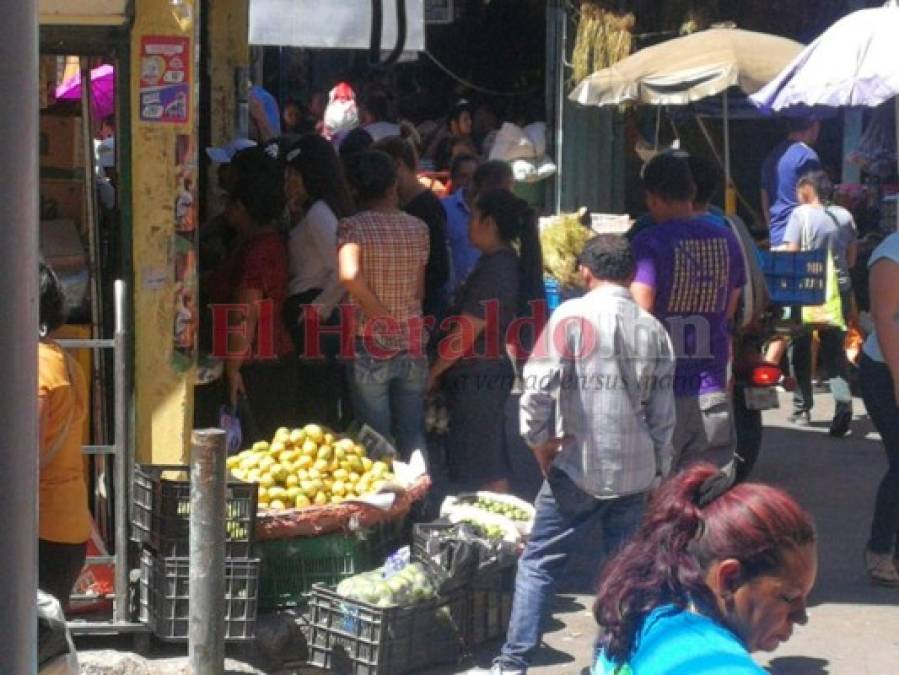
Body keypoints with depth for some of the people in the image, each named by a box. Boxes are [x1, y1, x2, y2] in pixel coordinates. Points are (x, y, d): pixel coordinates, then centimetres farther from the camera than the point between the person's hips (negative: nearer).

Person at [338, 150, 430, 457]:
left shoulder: (351, 227, -10)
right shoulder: (417, 227, 2)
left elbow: (349, 275, -28)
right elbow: (420, 291, 8)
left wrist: (382, 315, -16)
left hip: (371, 343, -3)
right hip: (412, 340, 4)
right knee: (413, 436, 12)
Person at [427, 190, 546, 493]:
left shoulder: (494, 269, -18)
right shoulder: (508, 262, 12)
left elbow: (467, 332, -20)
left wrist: (434, 371, -11)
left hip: (477, 378, -10)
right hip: (493, 374, 10)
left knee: (478, 469, -4)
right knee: (493, 466, 15)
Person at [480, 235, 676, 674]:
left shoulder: (572, 316, -7)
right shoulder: (654, 329, 6)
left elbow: (538, 389, -16)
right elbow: (663, 415, 8)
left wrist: (539, 441, -2)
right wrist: (658, 471, 16)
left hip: (580, 468, -3)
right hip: (637, 471, 4)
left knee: (539, 562, 6)